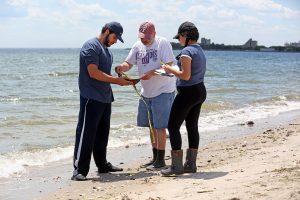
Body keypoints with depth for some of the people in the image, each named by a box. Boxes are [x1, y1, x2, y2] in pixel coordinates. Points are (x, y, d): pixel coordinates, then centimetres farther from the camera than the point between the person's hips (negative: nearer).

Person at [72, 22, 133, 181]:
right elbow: (94, 73, -19)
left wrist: (121, 80, 10)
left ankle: (102, 164, 27)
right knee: (86, 134, -10)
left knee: (102, 134, 17)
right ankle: (79, 170, -9)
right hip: (91, 98, -10)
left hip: (105, 98, 10)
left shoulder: (106, 49, 20)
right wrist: (117, 80, -17)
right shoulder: (91, 46, -11)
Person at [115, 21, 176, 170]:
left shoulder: (163, 43, -14)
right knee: (151, 126, 13)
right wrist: (122, 67, -16)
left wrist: (152, 73, -33)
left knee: (159, 126, -7)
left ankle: (160, 160, 2)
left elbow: (169, 66, -19)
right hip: (146, 92, 7)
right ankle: (155, 158, 25)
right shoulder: (138, 46, 5)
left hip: (163, 91, -7)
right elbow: (129, 63, 7)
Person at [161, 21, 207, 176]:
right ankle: (191, 164, 17)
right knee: (192, 127, 13)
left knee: (173, 126, -3)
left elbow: (185, 76, -22)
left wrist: (170, 70, -7)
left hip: (187, 92, -10)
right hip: (200, 91, 10)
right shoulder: (200, 50, 14)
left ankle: (177, 166, -5)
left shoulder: (187, 51, -16)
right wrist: (173, 72, 17)